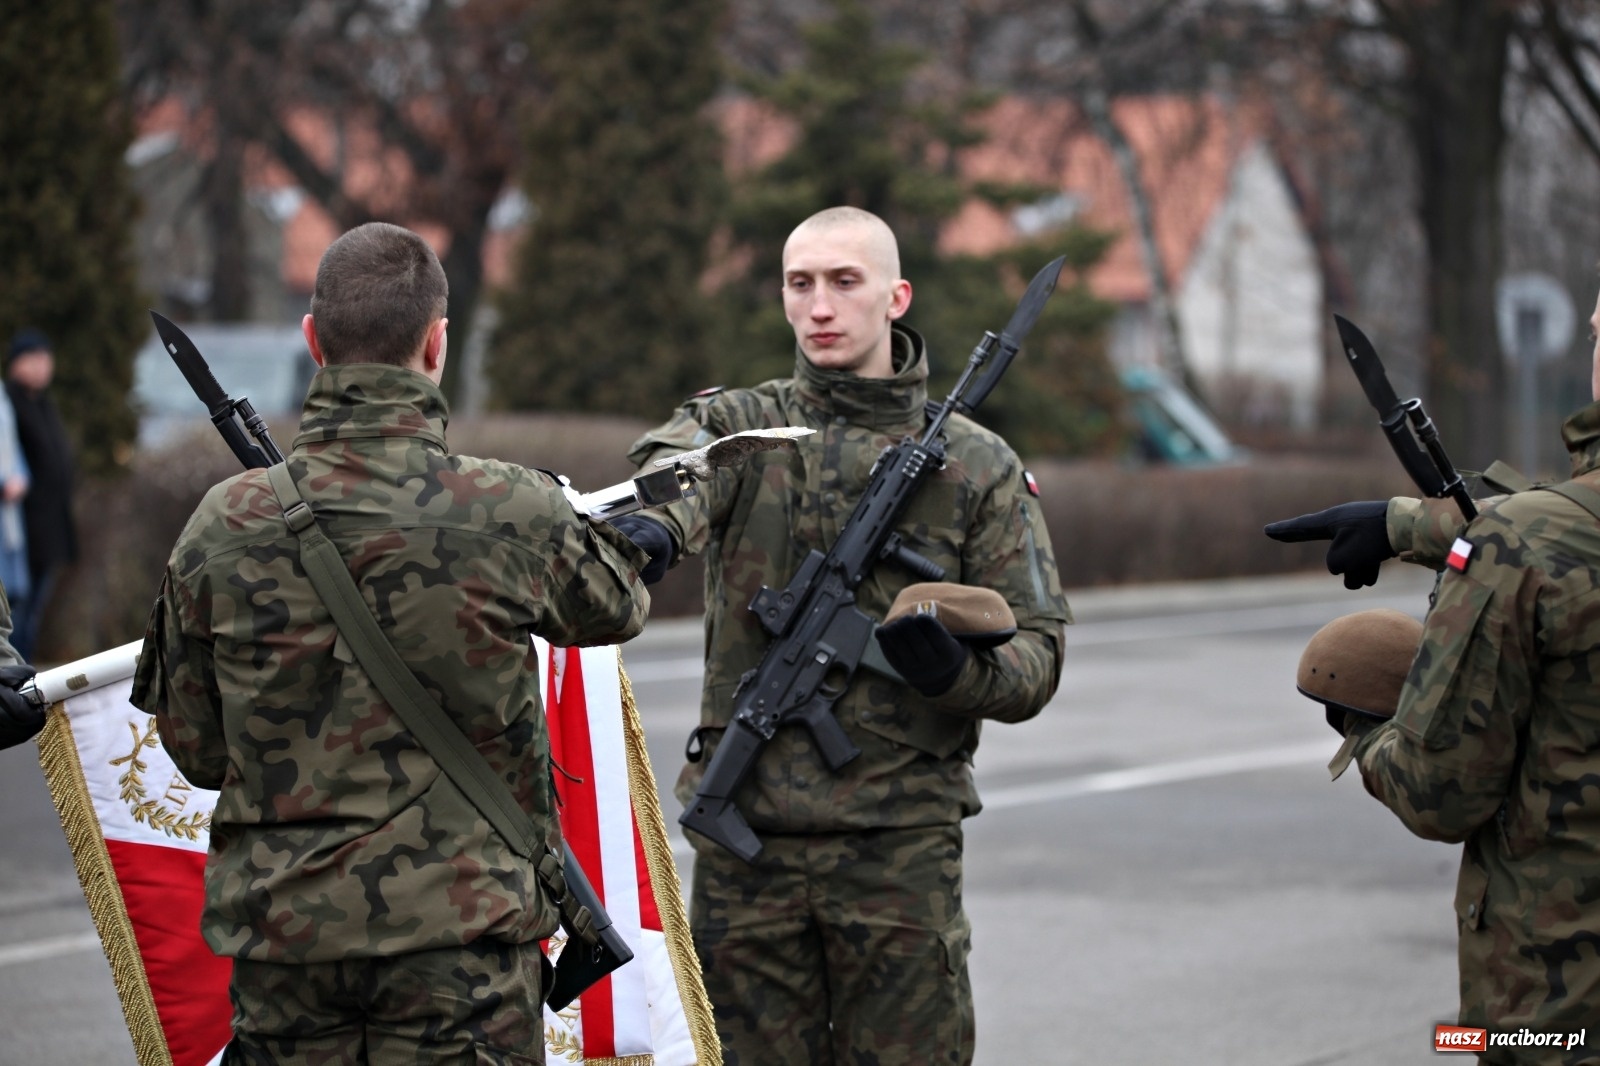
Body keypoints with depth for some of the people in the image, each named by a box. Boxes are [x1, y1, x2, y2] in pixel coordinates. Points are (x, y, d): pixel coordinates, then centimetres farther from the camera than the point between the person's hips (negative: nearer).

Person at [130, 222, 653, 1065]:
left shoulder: (224, 526, -5)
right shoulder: (512, 513, -11)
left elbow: (194, 747, 4)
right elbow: (617, 606, 12)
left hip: (283, 935, 2)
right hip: (460, 933, -2)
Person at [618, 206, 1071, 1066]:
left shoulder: (976, 467, 6)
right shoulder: (738, 424, 6)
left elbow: (1036, 654, 4)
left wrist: (957, 669, -19)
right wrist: (653, 522, -44)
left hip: (902, 841, -1)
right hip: (745, 836, 1)